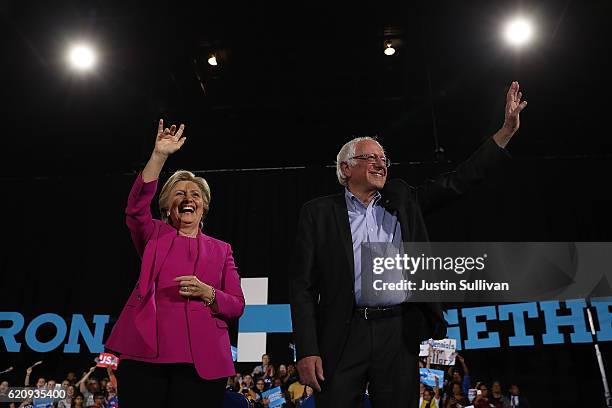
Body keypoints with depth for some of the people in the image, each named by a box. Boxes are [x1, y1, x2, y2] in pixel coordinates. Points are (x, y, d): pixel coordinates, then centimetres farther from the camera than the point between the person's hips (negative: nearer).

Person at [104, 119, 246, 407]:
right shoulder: (155, 236, 12)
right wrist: (159, 155, -19)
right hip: (146, 353, 0)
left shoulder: (221, 250, 13)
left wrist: (208, 293, -12)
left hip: (201, 359, 1)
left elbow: (237, 306, 8)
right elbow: (136, 208, -11)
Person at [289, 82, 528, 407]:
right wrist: (307, 350, -8)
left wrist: (507, 130, 8)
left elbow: (457, 182, 12)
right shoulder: (318, 212, 4)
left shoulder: (401, 201, 14)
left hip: (399, 333, 3)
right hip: (343, 336, -2)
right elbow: (302, 284, 0)